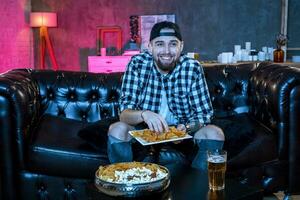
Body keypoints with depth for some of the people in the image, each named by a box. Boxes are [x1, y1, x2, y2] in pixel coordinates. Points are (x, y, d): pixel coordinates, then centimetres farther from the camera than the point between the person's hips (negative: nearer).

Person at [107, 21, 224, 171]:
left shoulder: (193, 68, -14)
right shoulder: (137, 64, -14)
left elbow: (204, 114, -9)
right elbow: (125, 113, -18)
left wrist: (187, 128, -32)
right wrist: (143, 114, -41)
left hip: (182, 130, 1)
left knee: (214, 133, -23)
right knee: (117, 129, -26)